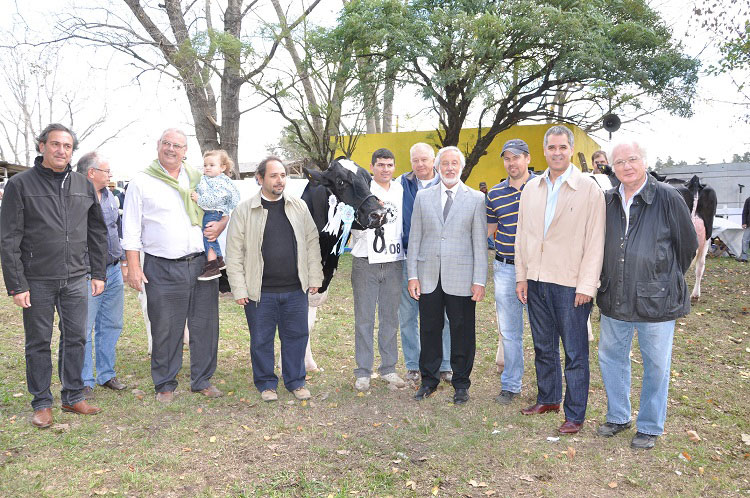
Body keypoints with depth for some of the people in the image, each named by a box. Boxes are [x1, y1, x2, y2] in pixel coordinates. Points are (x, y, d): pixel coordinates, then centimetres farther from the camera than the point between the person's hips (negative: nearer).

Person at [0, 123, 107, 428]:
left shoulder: (83, 185, 8)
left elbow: (97, 232, 12)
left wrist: (98, 274, 7)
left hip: (77, 279, 3)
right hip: (37, 280, -3)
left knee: (76, 338, 10)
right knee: (38, 342, 7)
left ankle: (73, 397, 24)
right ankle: (42, 403, 20)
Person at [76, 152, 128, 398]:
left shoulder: (109, 196, 12)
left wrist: (123, 260, 20)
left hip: (113, 271, 8)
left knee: (111, 325, 14)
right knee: (84, 329, 1)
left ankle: (106, 374, 27)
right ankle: (84, 382, 13)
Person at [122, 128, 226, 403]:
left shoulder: (198, 178, 12)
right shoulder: (141, 181, 3)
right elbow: (131, 228, 2)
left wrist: (221, 224, 0)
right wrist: (133, 266, -5)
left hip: (202, 264, 3)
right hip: (162, 269, -3)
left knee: (205, 326, 8)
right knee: (165, 329, 3)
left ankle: (203, 380, 22)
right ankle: (165, 384, 20)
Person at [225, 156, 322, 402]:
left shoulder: (299, 206, 6)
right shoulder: (244, 210, -3)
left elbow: (312, 242, 10)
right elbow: (234, 253, -3)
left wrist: (315, 278, 5)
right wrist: (239, 290, -6)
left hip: (295, 289, 2)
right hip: (260, 291, -2)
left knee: (296, 336, 11)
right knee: (261, 339, 9)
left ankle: (295, 381, 28)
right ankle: (266, 383, 27)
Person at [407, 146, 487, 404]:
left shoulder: (476, 199, 3)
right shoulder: (423, 197, 9)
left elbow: (480, 243, 0)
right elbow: (415, 238, 8)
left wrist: (479, 281, -5)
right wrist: (412, 275, 2)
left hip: (461, 279, -2)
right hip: (428, 277, 2)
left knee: (462, 333, 5)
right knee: (429, 331, 10)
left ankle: (461, 383, 22)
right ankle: (429, 380, 27)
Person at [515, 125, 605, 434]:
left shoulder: (589, 189, -6)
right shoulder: (531, 188, 9)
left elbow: (595, 242, -8)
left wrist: (586, 285, -12)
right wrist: (521, 276, 7)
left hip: (570, 284, -5)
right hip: (536, 280, 5)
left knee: (575, 353, 4)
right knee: (543, 347, 18)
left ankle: (575, 414, 16)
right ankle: (548, 399, 35)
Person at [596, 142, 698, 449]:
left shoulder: (667, 198, -9)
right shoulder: (607, 201, 3)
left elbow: (688, 245, 2)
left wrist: (666, 280, 10)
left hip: (655, 300, -4)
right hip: (614, 299, 5)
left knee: (656, 366, 8)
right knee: (611, 358, 15)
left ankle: (650, 427, 26)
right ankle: (618, 417, 34)